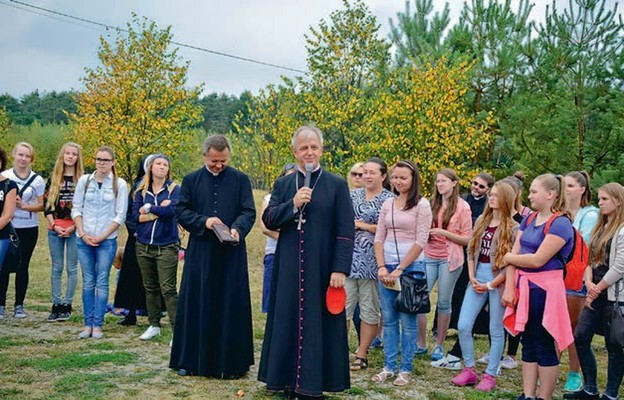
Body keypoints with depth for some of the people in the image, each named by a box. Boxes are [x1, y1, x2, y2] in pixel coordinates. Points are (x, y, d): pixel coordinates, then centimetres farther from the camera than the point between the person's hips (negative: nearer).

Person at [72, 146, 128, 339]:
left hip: (107, 240, -2)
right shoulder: (84, 180, 5)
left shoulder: (120, 184, -1)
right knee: (88, 282, 5)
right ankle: (88, 324, 11)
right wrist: (83, 234, -6)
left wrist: (102, 236, -8)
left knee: (102, 283, 0)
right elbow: (76, 209, 6)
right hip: (84, 240, 2)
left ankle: (97, 325, 7)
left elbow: (120, 215, -2)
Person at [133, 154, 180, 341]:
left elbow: (171, 210, -18)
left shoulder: (173, 189, -1)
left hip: (166, 246, -4)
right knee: (150, 288, 13)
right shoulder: (142, 190, 8)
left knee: (168, 289, -8)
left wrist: (148, 208, -6)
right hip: (144, 246, 4)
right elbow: (136, 215, -4)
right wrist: (159, 211, -12)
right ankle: (154, 325, 25)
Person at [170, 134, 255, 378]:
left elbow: (249, 212, 1)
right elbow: (181, 211, 4)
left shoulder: (240, 180, 5)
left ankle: (230, 361, 10)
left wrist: (237, 229, -19)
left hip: (232, 252, -1)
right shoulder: (191, 180, 7)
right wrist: (203, 221, -13)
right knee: (196, 304, 4)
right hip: (200, 252, 1)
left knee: (231, 305, 2)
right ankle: (190, 360, 14)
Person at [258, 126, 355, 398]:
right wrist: (293, 205, -15)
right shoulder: (282, 185, 9)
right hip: (288, 269, 3)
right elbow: (268, 220, 1)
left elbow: (346, 231, -5)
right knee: (288, 322, 7)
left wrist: (340, 269, -12)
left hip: (321, 269, -3)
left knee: (317, 323, 3)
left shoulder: (337, 185, 0)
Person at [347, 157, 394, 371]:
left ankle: (362, 354, 15)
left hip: (371, 260, -3)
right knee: (342, 304, -1)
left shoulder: (389, 199, -1)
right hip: (349, 256, 3)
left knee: (369, 308, 6)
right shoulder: (353, 195, 13)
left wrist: (363, 226, -8)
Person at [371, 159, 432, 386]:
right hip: (387, 268, 5)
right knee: (388, 320, 8)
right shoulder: (387, 204, 10)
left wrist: (400, 269, -11)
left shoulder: (421, 205, -4)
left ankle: (405, 369, 11)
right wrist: (382, 267, -3)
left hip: (411, 267, -4)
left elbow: (420, 242, -9)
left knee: (408, 321, 2)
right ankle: (388, 367, 16)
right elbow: (379, 238, 9)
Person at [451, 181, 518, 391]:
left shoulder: (513, 228, -8)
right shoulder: (481, 221, 9)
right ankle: (469, 370, 16)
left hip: (498, 281, -5)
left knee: (496, 330, 5)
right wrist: (472, 278, -1)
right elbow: (471, 251, 11)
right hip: (478, 277, 5)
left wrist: (490, 285, -12)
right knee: (463, 326, 1)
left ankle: (490, 375, 17)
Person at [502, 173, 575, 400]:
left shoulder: (560, 224, -13)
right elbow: (514, 254, 5)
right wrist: (509, 287, -5)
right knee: (528, 344, 13)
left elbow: (538, 260, -20)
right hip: (523, 286, 8)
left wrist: (508, 258, -5)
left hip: (544, 288, -8)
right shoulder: (529, 220, 11)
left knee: (544, 346, 1)